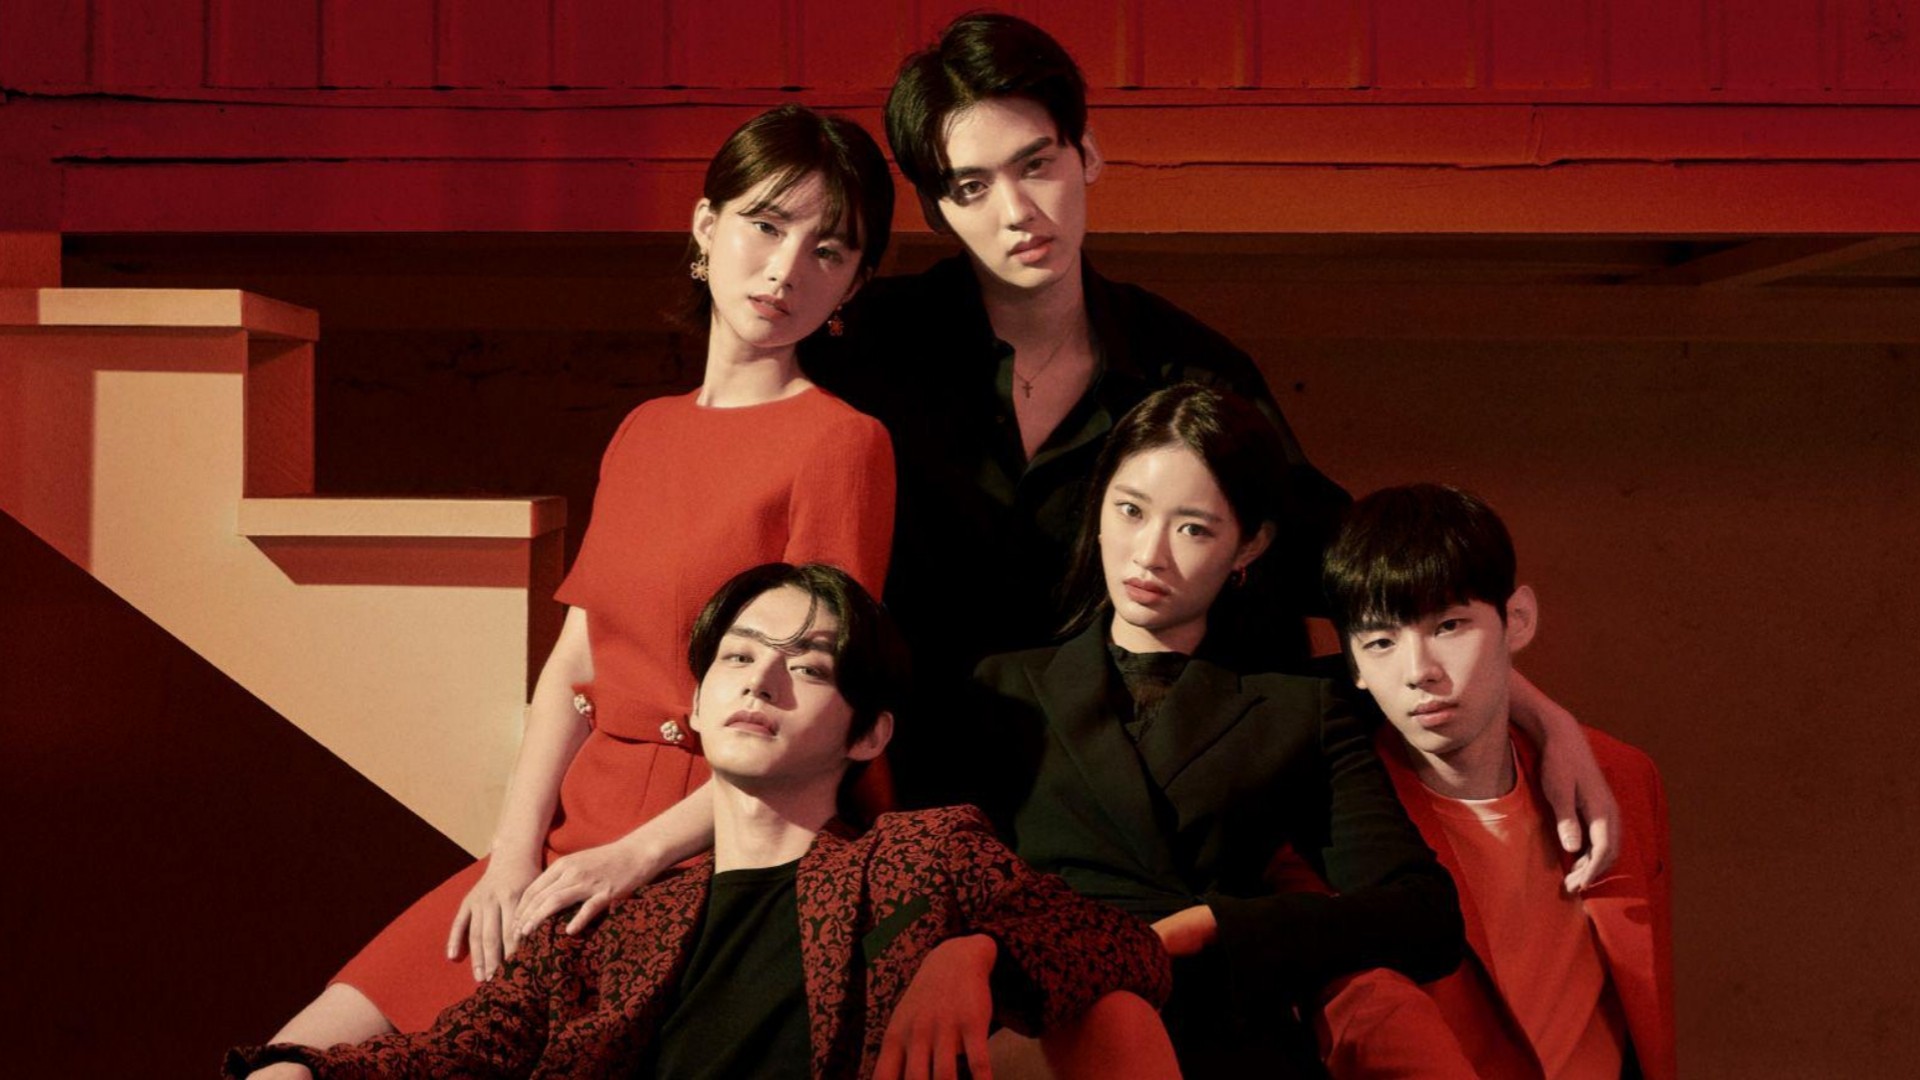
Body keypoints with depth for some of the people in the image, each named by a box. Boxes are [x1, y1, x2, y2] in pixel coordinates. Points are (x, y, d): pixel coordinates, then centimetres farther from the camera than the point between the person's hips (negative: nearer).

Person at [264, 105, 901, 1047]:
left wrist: (636, 855, -15)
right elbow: (573, 663, 12)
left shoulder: (842, 441, -7)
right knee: (299, 1055, -3)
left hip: (699, 856, -6)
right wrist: (515, 849, -2)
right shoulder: (643, 433, 16)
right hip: (572, 837, 7)